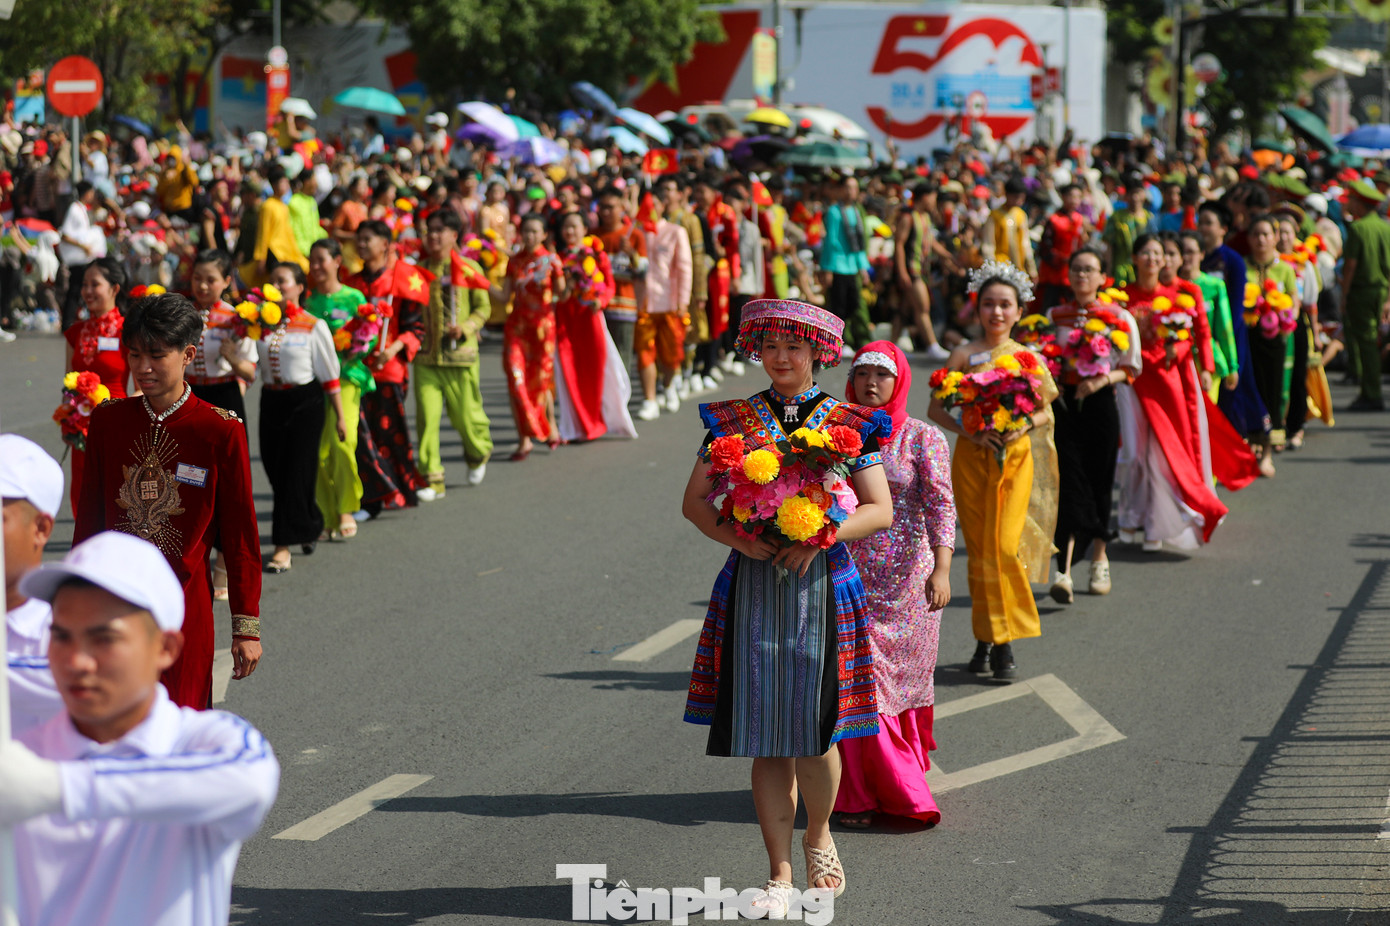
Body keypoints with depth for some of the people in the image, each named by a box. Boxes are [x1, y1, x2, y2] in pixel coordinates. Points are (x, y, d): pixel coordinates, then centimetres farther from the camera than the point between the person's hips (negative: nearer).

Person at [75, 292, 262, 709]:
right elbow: (89, 521, 12)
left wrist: (247, 627, -2)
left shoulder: (221, 432, -6)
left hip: (183, 610, -3)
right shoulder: (107, 421, 4)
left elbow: (241, 535, -2)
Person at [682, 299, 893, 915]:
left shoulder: (847, 424, 5)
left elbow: (880, 510, 2)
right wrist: (738, 539, -12)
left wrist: (819, 538, -13)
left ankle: (818, 836, 23)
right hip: (753, 585, 1)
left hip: (820, 585, -1)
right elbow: (695, 501, 7)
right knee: (764, 735, 1)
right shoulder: (733, 422, 8)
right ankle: (779, 874, 9)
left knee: (813, 729, -6)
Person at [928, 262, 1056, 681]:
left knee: (1005, 545, -10)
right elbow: (936, 408, 0)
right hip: (971, 458, 0)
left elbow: (1045, 411, 10)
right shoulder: (964, 355, 1)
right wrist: (970, 430, -15)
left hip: (1014, 458, 0)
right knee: (978, 549, 2)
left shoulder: (1028, 358, 4)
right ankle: (986, 638, 12)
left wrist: (1024, 425, -11)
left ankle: (1004, 643, -4)